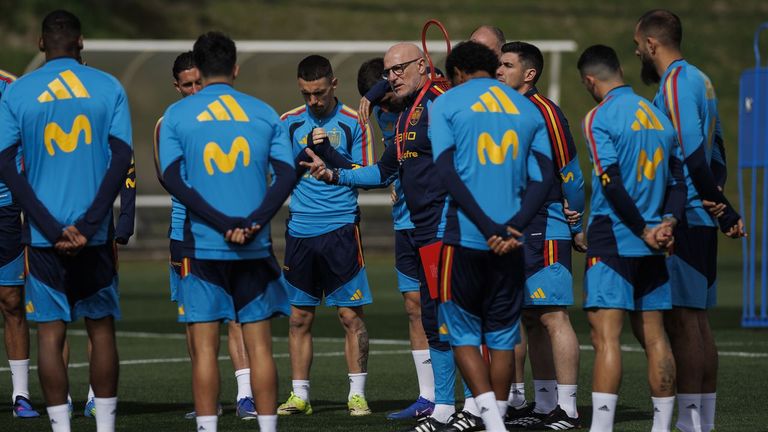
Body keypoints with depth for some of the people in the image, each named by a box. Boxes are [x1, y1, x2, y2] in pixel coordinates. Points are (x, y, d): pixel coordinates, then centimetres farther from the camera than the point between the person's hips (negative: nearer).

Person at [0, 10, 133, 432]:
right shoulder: (108, 88, 2)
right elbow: (121, 159, -6)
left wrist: (52, 229, -8)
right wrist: (88, 225, -9)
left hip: (44, 236, -1)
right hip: (95, 234, 1)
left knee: (51, 333, 1)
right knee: (101, 329, 10)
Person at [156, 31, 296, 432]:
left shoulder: (177, 114, 2)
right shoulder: (264, 113, 7)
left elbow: (172, 179, -8)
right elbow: (286, 176, -3)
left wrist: (223, 224, -12)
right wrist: (253, 223, -13)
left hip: (202, 245, -1)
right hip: (256, 248, 1)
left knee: (204, 347, 1)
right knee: (259, 345, 6)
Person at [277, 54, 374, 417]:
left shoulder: (352, 123, 0)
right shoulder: (289, 123, 8)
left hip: (341, 228, -3)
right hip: (300, 231, 3)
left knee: (351, 315, -3)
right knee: (299, 317, 5)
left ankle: (357, 394, 3)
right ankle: (299, 395, 12)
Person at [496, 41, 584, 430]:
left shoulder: (544, 111, -11)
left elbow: (571, 174, -8)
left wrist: (577, 229, -3)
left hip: (546, 233, -9)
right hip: (513, 233, 9)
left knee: (553, 317, -9)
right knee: (530, 319, 10)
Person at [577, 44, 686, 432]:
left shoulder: (599, 117, -8)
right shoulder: (658, 116, 14)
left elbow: (612, 185, -16)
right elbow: (678, 180, 12)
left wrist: (644, 231, -9)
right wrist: (666, 222, -2)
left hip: (612, 241, -7)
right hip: (650, 250, 7)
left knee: (605, 335, -12)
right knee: (653, 336, 11)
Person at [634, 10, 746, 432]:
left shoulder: (676, 83, -13)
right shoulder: (700, 80, 17)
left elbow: (693, 153, -21)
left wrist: (722, 208, -18)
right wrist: (717, 202, 10)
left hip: (682, 218, -10)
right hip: (699, 220, 10)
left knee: (681, 319, -9)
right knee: (696, 319, 12)